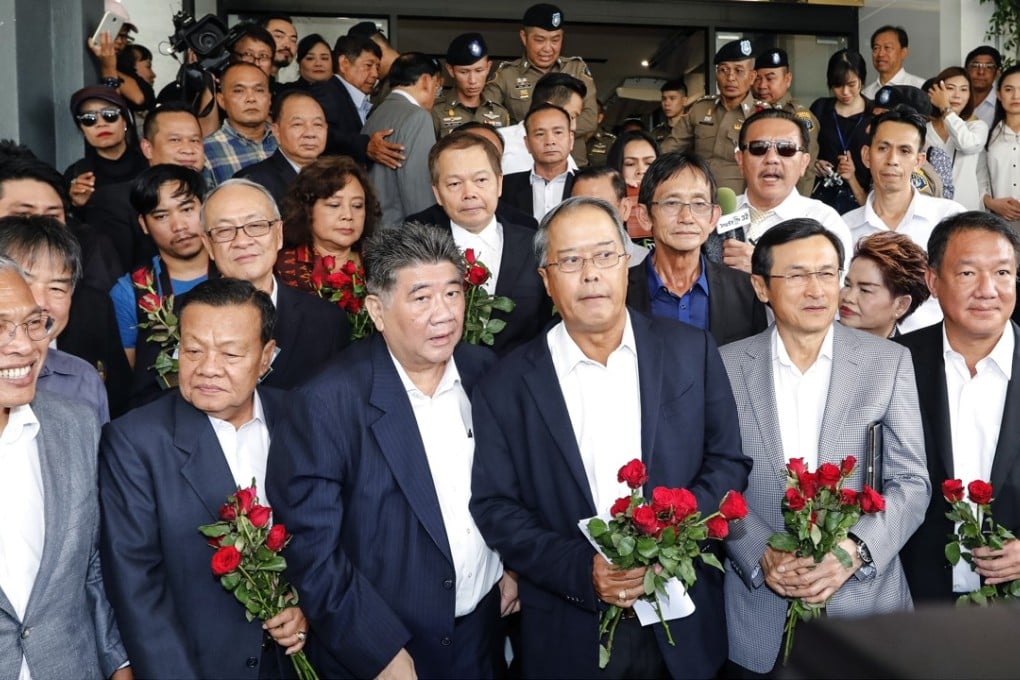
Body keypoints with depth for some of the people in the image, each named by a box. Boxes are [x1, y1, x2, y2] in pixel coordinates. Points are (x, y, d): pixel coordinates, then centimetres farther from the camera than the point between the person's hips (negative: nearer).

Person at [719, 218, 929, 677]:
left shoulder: (890, 362, -1)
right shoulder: (726, 366, -1)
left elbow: (911, 482, -2)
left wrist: (855, 550, -16)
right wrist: (761, 554, -15)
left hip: (865, 604, 0)